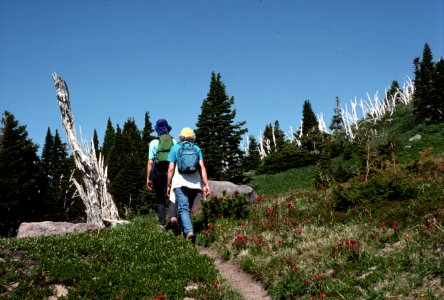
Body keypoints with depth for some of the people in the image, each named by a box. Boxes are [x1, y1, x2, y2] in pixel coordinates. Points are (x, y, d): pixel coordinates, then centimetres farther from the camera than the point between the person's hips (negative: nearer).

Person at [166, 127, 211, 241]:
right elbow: (202, 167, 0)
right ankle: (184, 231, 23)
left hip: (180, 182, -3)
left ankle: (189, 231, -30)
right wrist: (206, 184, -2)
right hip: (194, 183, 3)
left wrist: (168, 185, 8)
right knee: (187, 207, 17)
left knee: (183, 208, -9)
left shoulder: (175, 148, 7)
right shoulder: (197, 149, 11)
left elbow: (171, 169, 1)